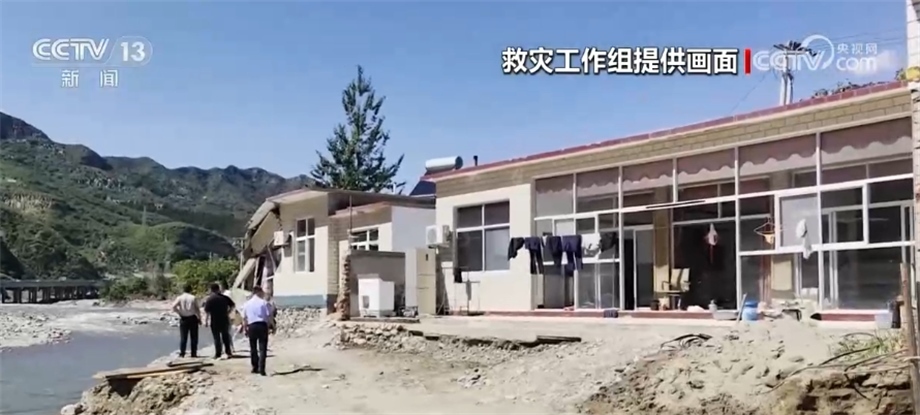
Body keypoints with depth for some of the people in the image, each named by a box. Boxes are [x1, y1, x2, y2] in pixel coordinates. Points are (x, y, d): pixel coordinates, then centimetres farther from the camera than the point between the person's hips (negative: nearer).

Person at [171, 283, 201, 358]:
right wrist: (199, 319, 4)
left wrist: (180, 313, 0)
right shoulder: (193, 298, -4)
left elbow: (174, 307, -12)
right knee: (194, 337, 6)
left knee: (183, 337, 6)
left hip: (183, 319, 1)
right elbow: (197, 309, -4)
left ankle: (182, 353, 2)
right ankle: (193, 353, 4)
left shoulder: (180, 298, -1)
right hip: (193, 318, -1)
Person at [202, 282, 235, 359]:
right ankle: (228, 352, 13)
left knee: (217, 337, 3)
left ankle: (218, 354, 1)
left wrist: (206, 320, -4)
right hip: (225, 320, 3)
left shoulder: (209, 299, -8)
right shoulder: (224, 297, 3)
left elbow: (207, 311, -11)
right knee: (226, 336, 13)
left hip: (215, 321, -3)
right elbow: (233, 305, 5)